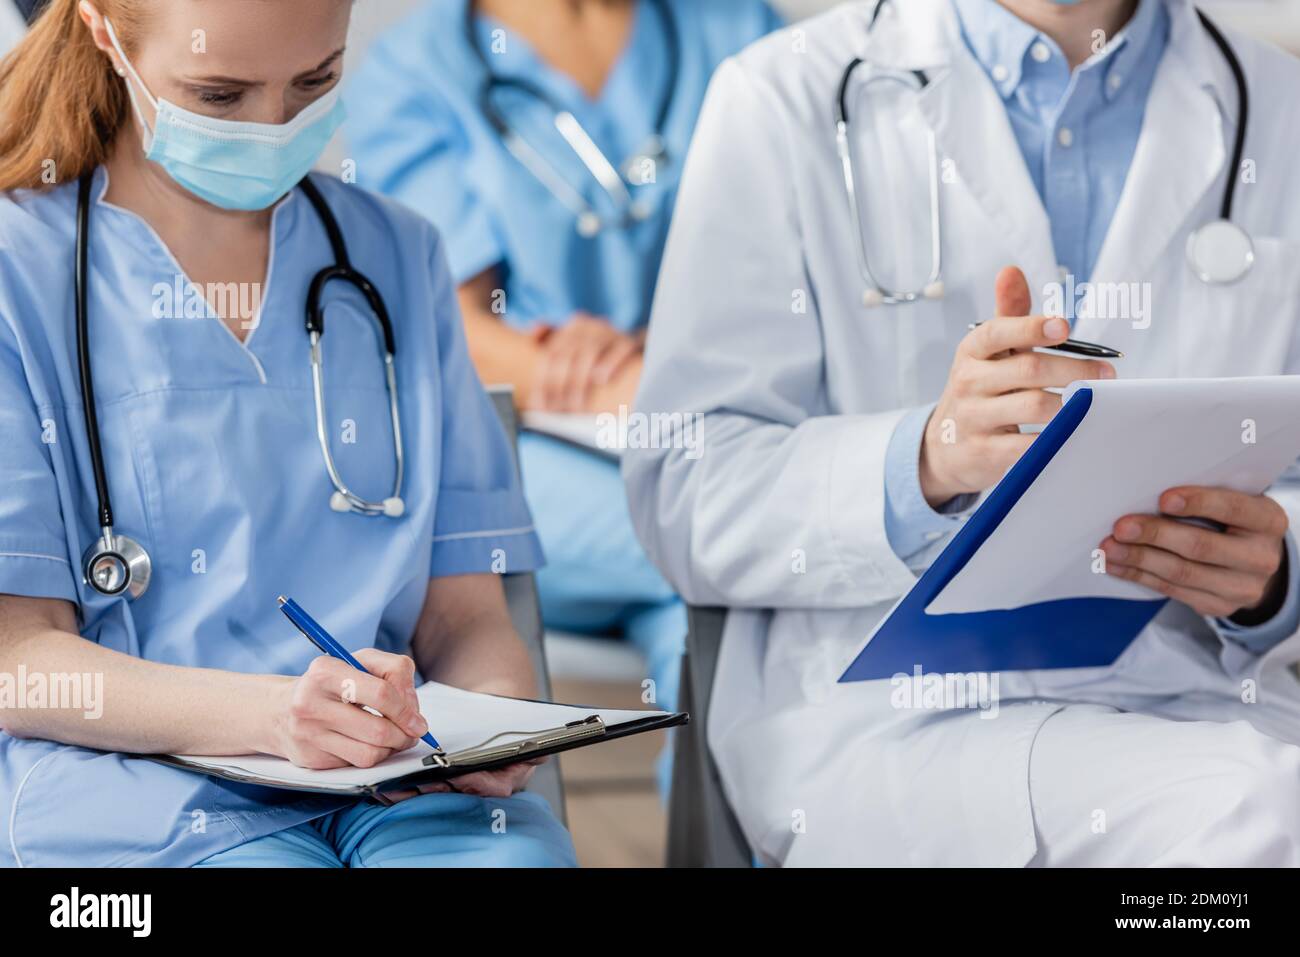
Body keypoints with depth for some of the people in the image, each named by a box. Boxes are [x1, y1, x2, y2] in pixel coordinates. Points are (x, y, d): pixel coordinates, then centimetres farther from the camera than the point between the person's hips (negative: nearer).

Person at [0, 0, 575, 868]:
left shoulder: (400, 259, 17)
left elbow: (463, 608, 14)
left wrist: (501, 717, -11)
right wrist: (271, 712, -21)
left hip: (401, 780, 4)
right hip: (130, 779, -3)